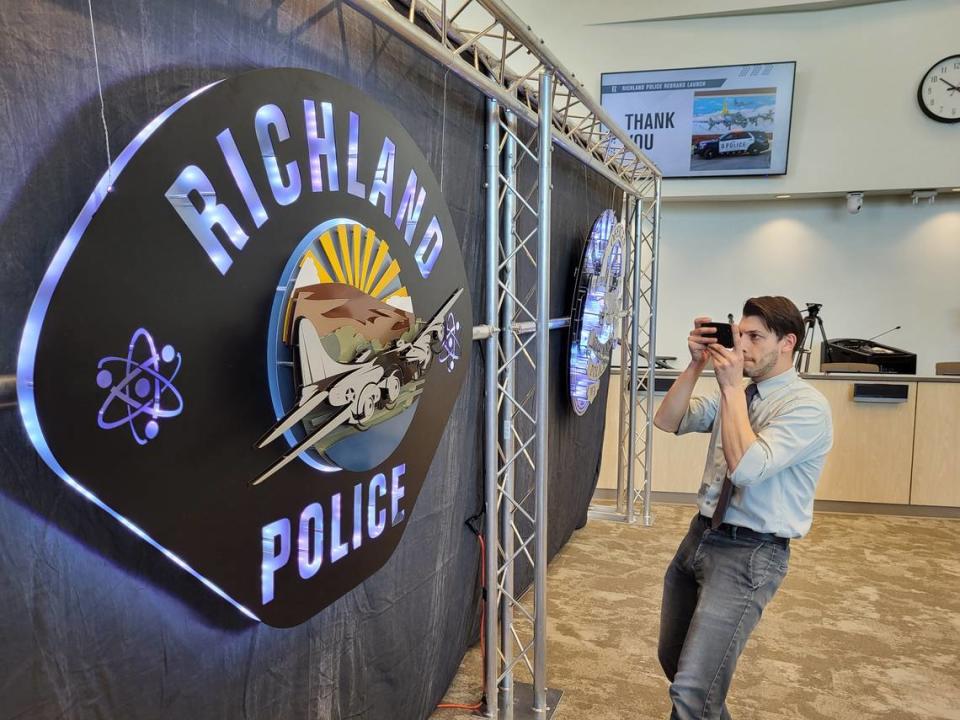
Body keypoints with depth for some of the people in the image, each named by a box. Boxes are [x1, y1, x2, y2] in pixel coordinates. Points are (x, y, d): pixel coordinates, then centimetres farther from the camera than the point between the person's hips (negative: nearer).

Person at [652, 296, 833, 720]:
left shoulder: (807, 406, -14)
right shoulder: (732, 395, 9)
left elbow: (746, 467, -27)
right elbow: (667, 422, 2)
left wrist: (732, 386, -23)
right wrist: (697, 365, -8)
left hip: (749, 554, -8)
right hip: (700, 536, 8)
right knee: (673, 659, 21)